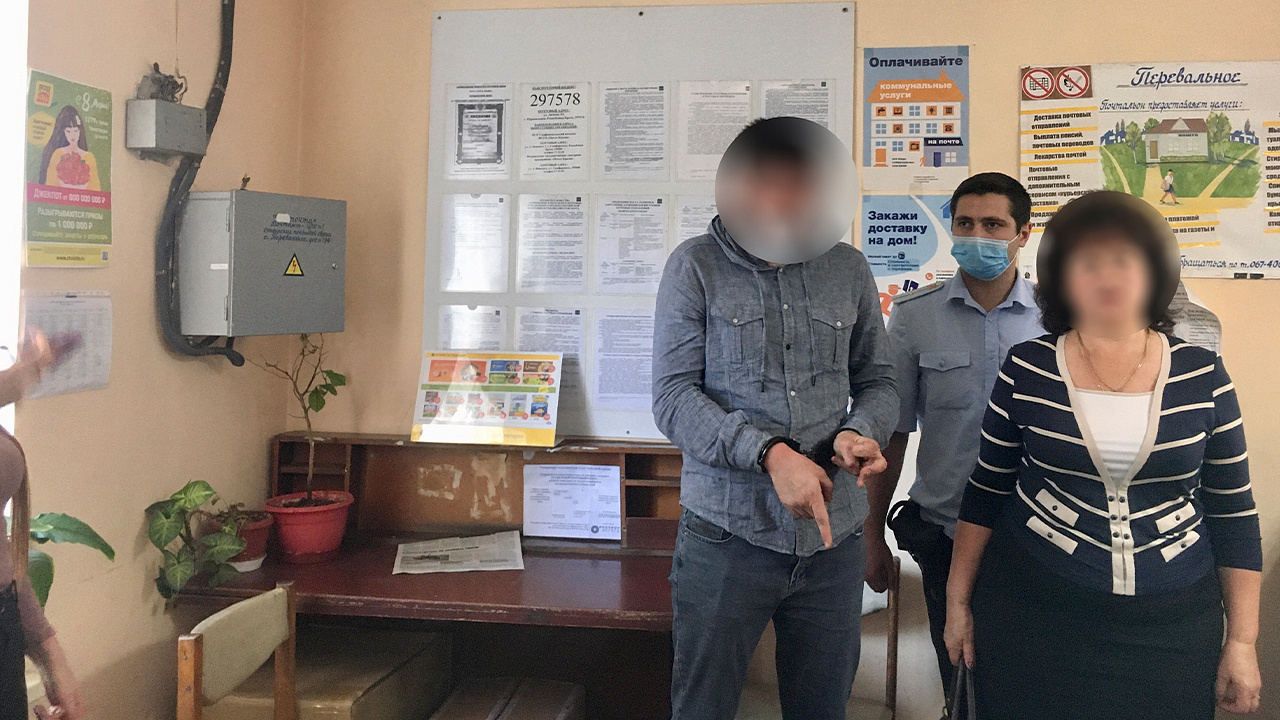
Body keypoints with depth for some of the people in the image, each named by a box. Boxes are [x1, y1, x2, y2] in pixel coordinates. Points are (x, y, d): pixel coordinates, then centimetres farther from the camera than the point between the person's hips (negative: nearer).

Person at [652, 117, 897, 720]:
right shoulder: (695, 267, -4)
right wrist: (770, 454, -22)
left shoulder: (849, 270, 6)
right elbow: (673, 396, -10)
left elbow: (877, 382, 13)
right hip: (728, 533, -3)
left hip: (834, 536, 3)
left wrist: (860, 433, -10)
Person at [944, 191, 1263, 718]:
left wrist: (1242, 640, 3)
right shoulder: (1026, 369, -3)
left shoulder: (1202, 375, -1)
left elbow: (1233, 515, 4)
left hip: (1171, 624, 1)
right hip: (1032, 612, -1)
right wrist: (958, 600, 6)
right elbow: (986, 493, 4)